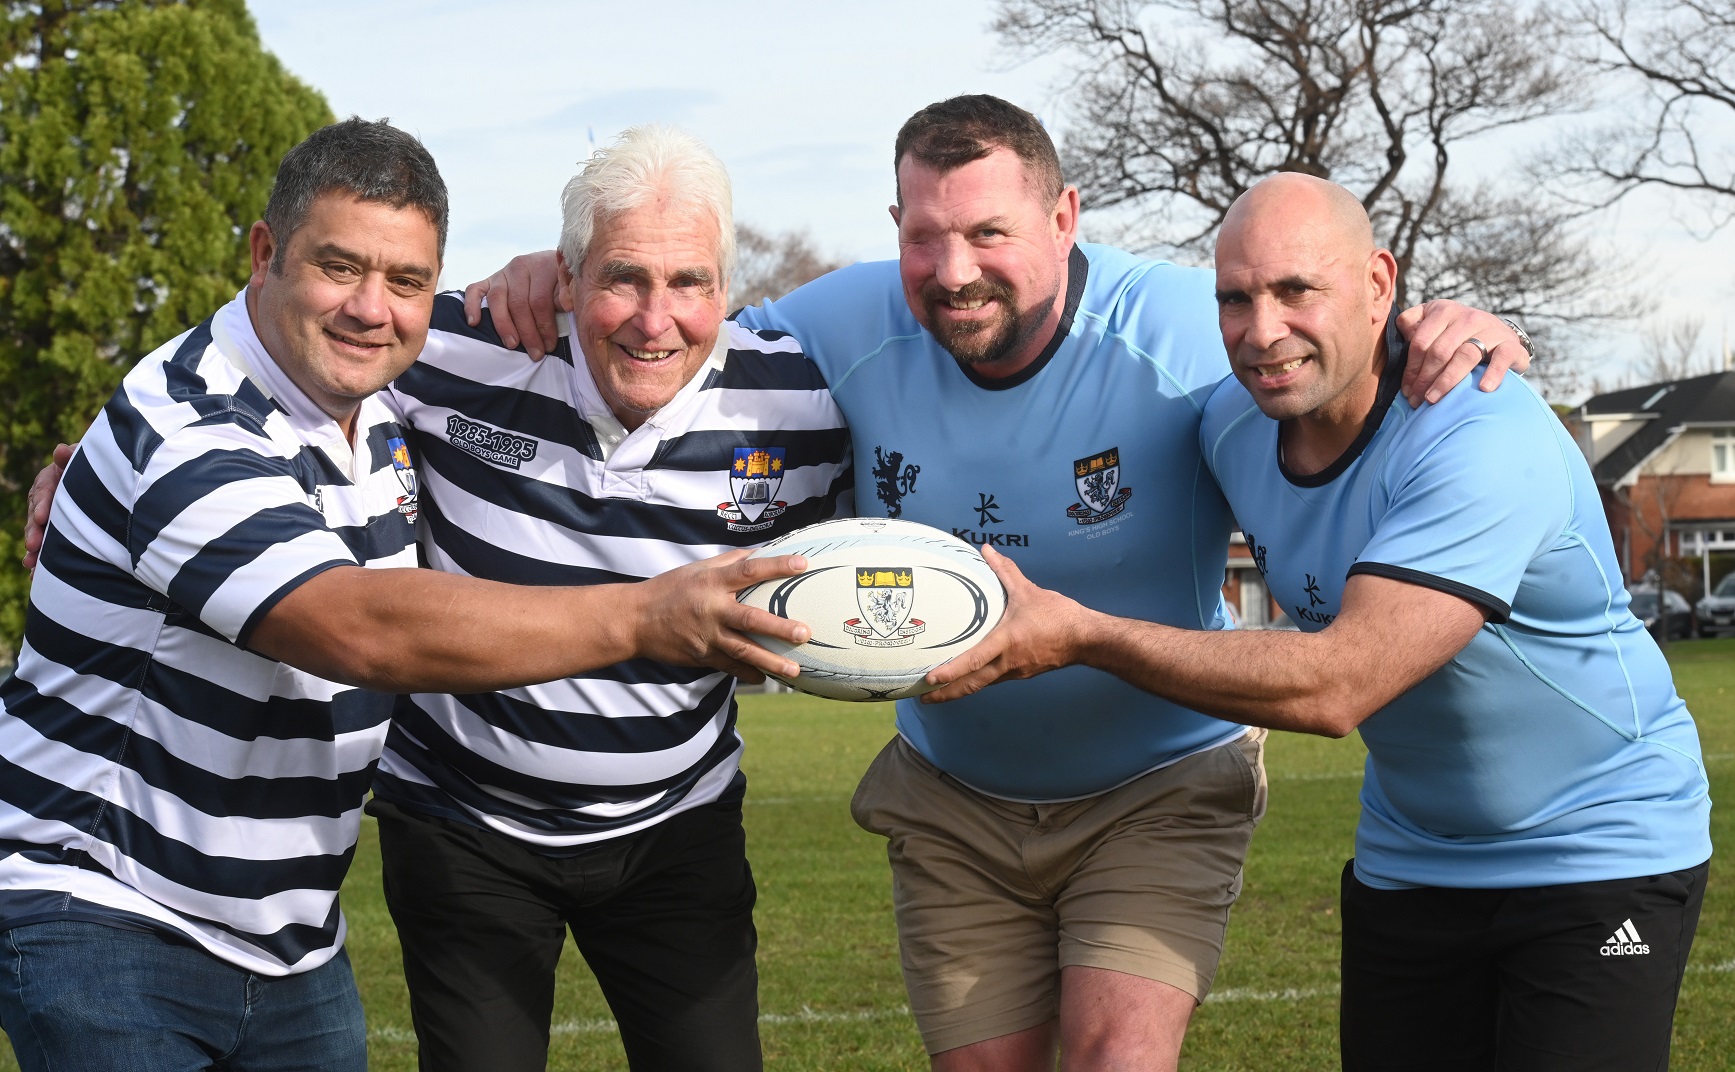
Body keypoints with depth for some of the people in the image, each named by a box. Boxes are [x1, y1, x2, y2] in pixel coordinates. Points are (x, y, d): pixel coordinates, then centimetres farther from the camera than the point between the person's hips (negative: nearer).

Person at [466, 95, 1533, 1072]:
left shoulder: (1183, 330, -23)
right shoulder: (856, 326, -12)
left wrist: (1447, 334, -39)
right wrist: (566, 276, -16)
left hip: (1159, 790, -3)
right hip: (956, 804, 4)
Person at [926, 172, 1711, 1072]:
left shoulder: (1485, 441, -29)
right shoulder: (1233, 425, -5)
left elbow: (1336, 685, -36)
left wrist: (1078, 635, -34)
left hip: (1599, 853, -6)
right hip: (1407, 856, 7)